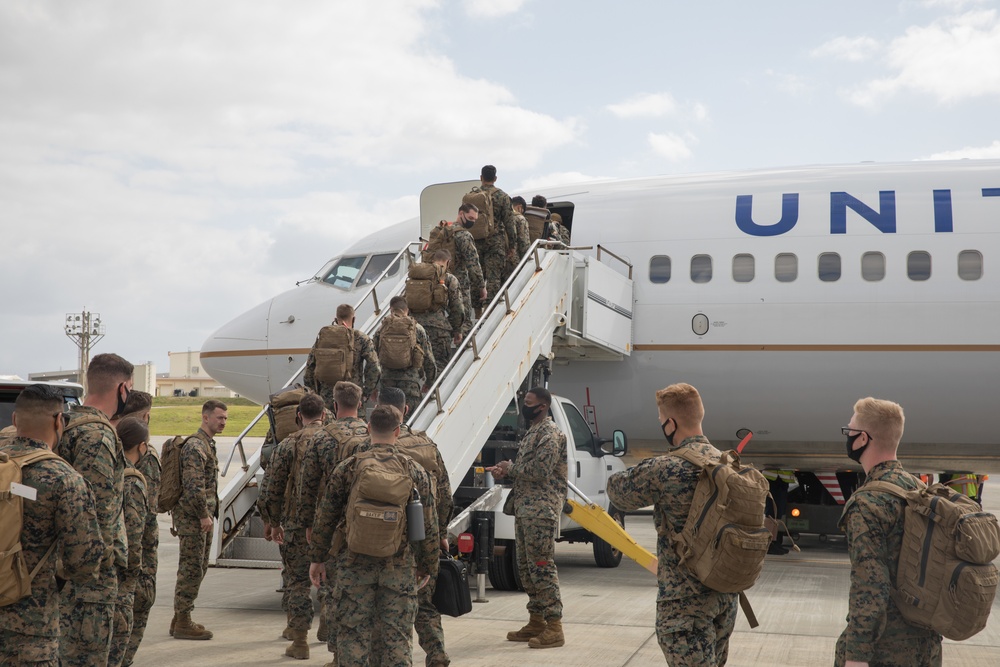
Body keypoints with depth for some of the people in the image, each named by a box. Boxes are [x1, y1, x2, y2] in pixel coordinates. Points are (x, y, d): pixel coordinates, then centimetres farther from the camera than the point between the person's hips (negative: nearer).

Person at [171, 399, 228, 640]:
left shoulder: (208, 444, 17)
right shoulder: (195, 446, -16)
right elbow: (194, 486, -23)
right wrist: (204, 515, -19)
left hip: (202, 517, 10)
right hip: (192, 518, -10)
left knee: (196, 569, 15)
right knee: (192, 569, -5)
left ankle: (180, 619, 23)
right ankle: (183, 623, 2)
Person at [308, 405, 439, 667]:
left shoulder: (348, 468, -2)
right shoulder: (415, 471, 0)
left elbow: (325, 518, 1)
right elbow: (428, 526, 3)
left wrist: (317, 558, 11)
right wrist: (427, 566, 13)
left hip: (356, 564, 0)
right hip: (400, 566, 1)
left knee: (353, 633, 8)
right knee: (398, 635, 7)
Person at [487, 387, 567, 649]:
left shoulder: (549, 433, -11)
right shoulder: (532, 432, 20)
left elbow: (540, 471, -20)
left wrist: (510, 468, -8)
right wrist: (506, 472, 6)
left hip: (541, 509, -10)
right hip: (524, 507, 10)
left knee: (541, 566, -10)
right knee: (526, 566, 13)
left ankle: (554, 628, -6)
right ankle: (536, 623, 21)